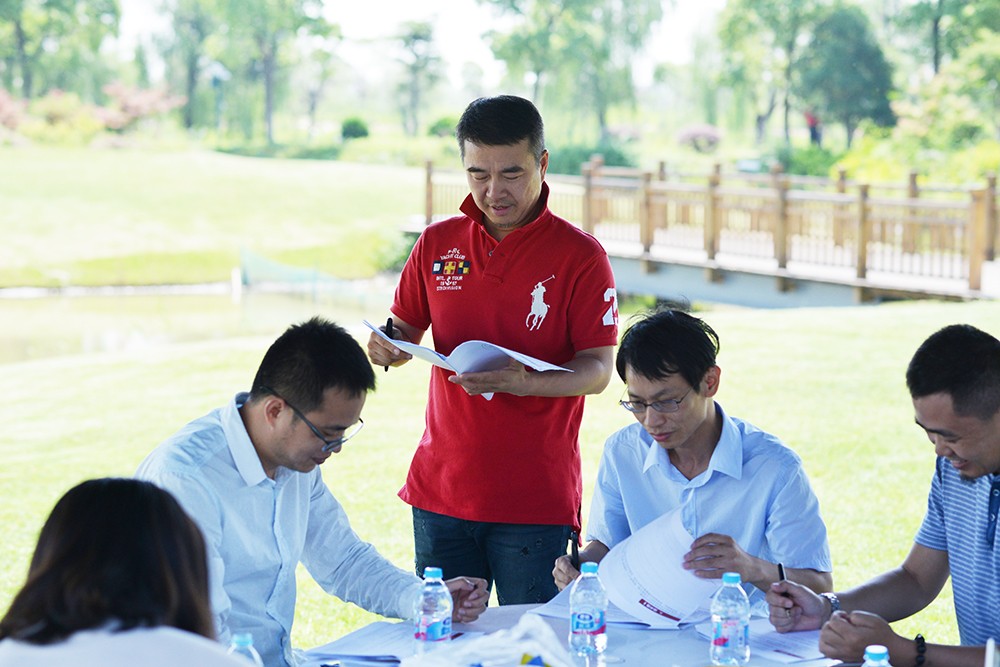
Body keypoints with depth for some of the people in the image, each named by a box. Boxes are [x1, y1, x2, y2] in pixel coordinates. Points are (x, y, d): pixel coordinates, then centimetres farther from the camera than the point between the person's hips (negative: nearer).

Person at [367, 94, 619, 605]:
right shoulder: (438, 243, 8)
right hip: (440, 491, 4)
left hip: (537, 501, -3)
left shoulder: (580, 256, -4)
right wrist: (390, 347, -7)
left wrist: (523, 382, -26)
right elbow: (407, 329, 17)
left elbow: (598, 370, -7)